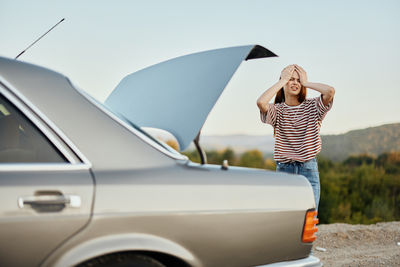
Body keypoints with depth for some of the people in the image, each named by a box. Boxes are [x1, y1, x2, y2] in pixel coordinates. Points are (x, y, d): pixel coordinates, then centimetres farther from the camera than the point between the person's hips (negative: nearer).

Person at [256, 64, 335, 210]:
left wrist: (306, 83, -3)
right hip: (283, 169, 0)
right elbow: (261, 102, -20)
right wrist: (283, 80, -8)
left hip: (309, 169, 0)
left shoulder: (313, 106, 4)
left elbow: (330, 91, -15)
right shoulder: (277, 110, 2)